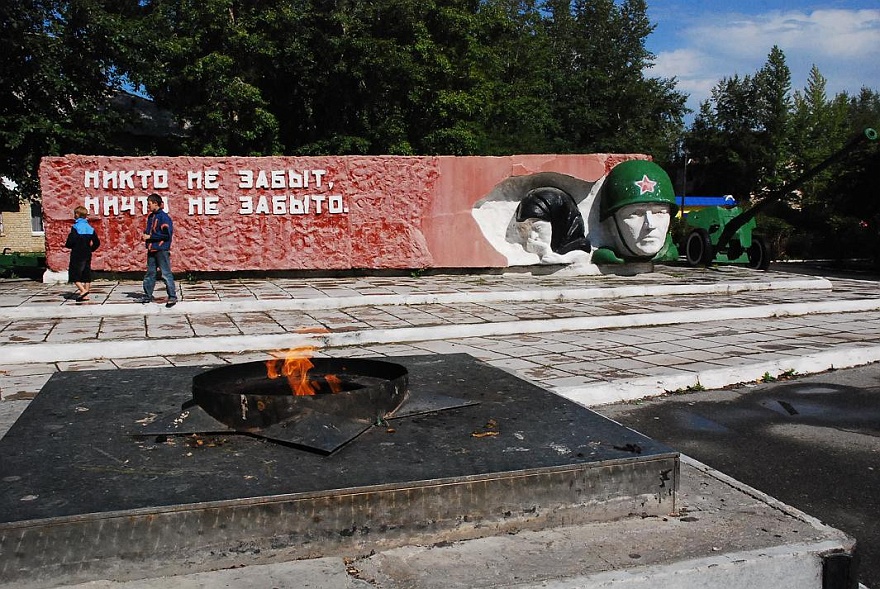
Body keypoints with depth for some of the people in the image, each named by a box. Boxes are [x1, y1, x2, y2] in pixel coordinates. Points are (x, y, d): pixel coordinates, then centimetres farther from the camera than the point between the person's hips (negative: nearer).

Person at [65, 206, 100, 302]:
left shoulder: (75, 227, -11)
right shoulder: (90, 228, 6)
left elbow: (71, 241, -17)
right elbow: (97, 243, 5)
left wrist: (67, 245, 4)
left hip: (77, 255, -6)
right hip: (87, 255, 6)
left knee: (74, 274, 2)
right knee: (86, 275, 9)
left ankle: (82, 290, -16)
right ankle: (85, 295, 10)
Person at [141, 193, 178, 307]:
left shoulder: (164, 217, -12)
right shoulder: (150, 216, 14)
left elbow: (166, 234, -18)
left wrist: (150, 237, -14)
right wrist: (146, 234, 3)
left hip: (162, 250, -8)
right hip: (151, 249, 9)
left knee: (166, 274, -7)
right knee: (150, 273, 14)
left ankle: (172, 297, -5)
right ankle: (147, 295, 23)